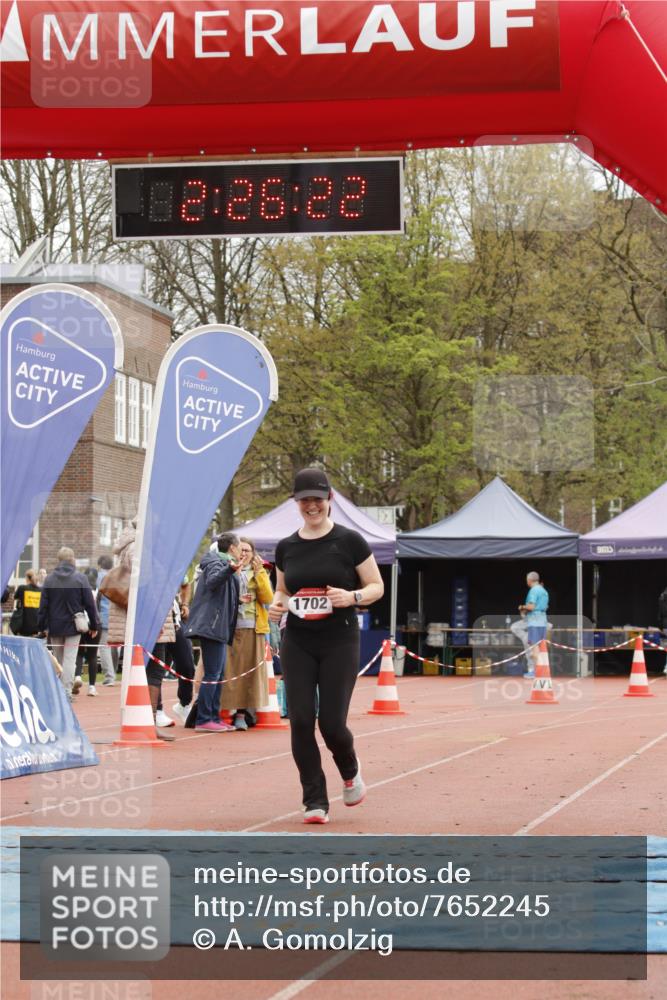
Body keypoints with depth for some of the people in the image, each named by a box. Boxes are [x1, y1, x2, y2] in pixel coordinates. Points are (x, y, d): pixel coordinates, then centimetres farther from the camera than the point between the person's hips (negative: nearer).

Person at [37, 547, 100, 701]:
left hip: (55, 626, 3)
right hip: (73, 625, -3)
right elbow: (90, 603, -3)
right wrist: (94, 625, 5)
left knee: (57, 660, 13)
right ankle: (66, 693, -9)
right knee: (70, 659, -3)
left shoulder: (49, 579, 0)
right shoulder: (80, 578, -6)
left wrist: (42, 626, 9)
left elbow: (43, 605, 3)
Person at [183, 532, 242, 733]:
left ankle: (214, 718, 16)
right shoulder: (216, 563, -8)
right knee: (212, 674, -12)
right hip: (212, 626, -11)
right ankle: (203, 720, -13)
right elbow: (212, 581, -31)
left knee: (218, 675, 12)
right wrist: (230, 569, -48)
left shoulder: (224, 564, 23)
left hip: (218, 628, 11)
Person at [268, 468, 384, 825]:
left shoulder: (349, 541, -3)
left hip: (340, 642, -3)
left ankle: (350, 770, 27)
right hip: (297, 644, 3)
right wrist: (277, 604, -2)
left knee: (332, 723, -7)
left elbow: (377, 586, 1)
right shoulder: (286, 547, 7)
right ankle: (315, 802, 4)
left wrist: (352, 596, -18)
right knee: (300, 721, -6)